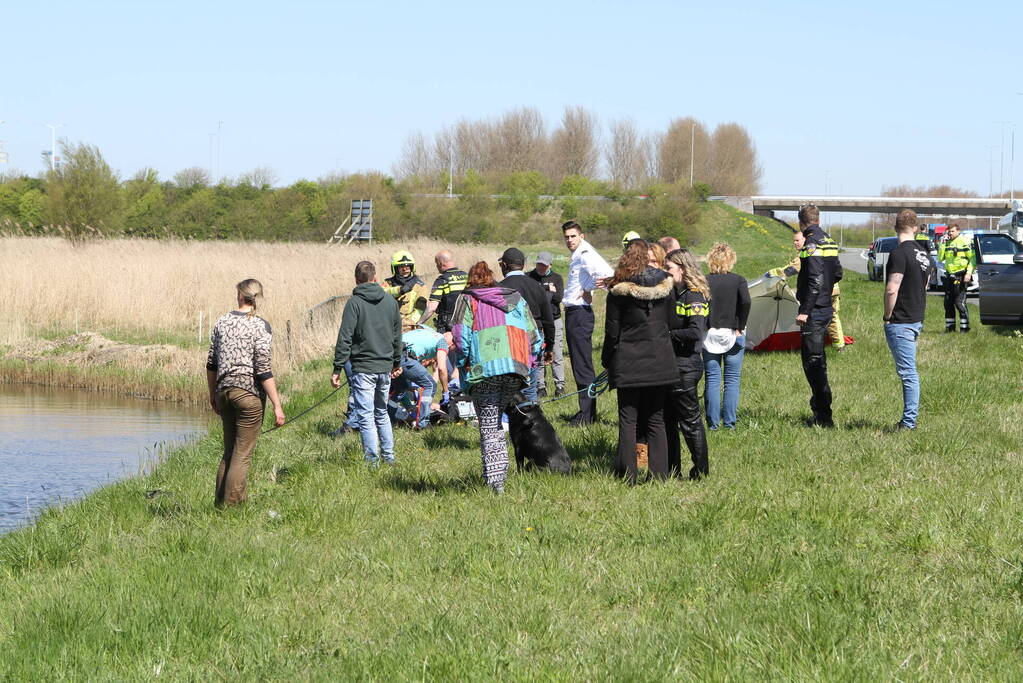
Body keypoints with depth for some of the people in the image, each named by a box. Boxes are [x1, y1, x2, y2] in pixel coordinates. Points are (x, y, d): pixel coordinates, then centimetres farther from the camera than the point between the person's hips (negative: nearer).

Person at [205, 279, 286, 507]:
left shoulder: (222, 323, 5)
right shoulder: (260, 326, -11)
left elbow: (211, 364, 11)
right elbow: (263, 370, -15)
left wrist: (213, 394, 24)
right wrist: (277, 405, -12)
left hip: (224, 391, 5)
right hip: (249, 393, -5)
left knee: (229, 451, 17)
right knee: (242, 454, 1)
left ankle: (220, 502, 20)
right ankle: (232, 505, 1)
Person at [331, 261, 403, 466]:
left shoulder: (355, 303, -10)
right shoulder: (390, 301, 7)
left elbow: (345, 338, -13)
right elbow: (397, 336, 16)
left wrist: (337, 368, -10)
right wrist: (397, 363, 27)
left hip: (363, 368, -6)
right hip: (385, 368, 6)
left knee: (366, 416, -1)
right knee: (382, 413, 19)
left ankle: (372, 460, -2)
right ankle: (389, 456, 21)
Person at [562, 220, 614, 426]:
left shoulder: (586, 255, -14)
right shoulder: (575, 257, 17)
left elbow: (608, 274, -30)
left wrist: (588, 289, -16)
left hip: (580, 313, -11)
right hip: (572, 313, 11)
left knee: (583, 365, -9)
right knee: (578, 364, 14)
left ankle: (587, 414, -8)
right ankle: (586, 411, 19)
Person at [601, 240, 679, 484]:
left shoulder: (619, 289, -8)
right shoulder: (664, 285, 1)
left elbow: (612, 329, -5)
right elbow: (673, 323, 6)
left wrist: (607, 360, 6)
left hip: (629, 362, -3)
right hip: (660, 361, 3)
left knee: (628, 420, 3)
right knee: (656, 420, 11)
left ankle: (627, 474, 1)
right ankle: (659, 473, 7)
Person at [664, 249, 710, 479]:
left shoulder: (694, 296, -14)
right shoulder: (676, 293, 13)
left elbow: (695, 332, -24)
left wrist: (668, 334, -16)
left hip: (686, 366, -9)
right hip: (672, 365, 9)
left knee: (690, 420, -3)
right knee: (668, 419, 13)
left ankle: (701, 470, 5)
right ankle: (671, 469, 21)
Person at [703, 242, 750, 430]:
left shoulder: (704, 281, 0)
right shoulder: (738, 280, -2)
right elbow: (745, 302, -17)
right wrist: (740, 328, -7)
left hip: (709, 335, 1)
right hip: (733, 334, -1)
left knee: (712, 379, 5)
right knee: (732, 379, 7)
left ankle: (713, 422, 2)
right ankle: (729, 421, 3)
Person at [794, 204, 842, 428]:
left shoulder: (812, 244, -16)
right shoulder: (830, 241, 12)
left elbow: (815, 280, -22)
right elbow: (838, 274, 21)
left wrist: (805, 311, -22)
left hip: (814, 311, -9)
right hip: (827, 308, 9)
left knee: (813, 361, -7)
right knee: (818, 360, 18)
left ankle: (823, 416, -9)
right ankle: (820, 409, 25)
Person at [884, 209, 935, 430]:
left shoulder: (900, 253, -18)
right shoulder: (924, 253, 10)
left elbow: (892, 289, -23)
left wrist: (887, 316, -10)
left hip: (900, 322, -8)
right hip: (917, 319, 8)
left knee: (908, 372, -7)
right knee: (908, 372, 16)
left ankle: (909, 422, -7)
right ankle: (910, 419, 20)